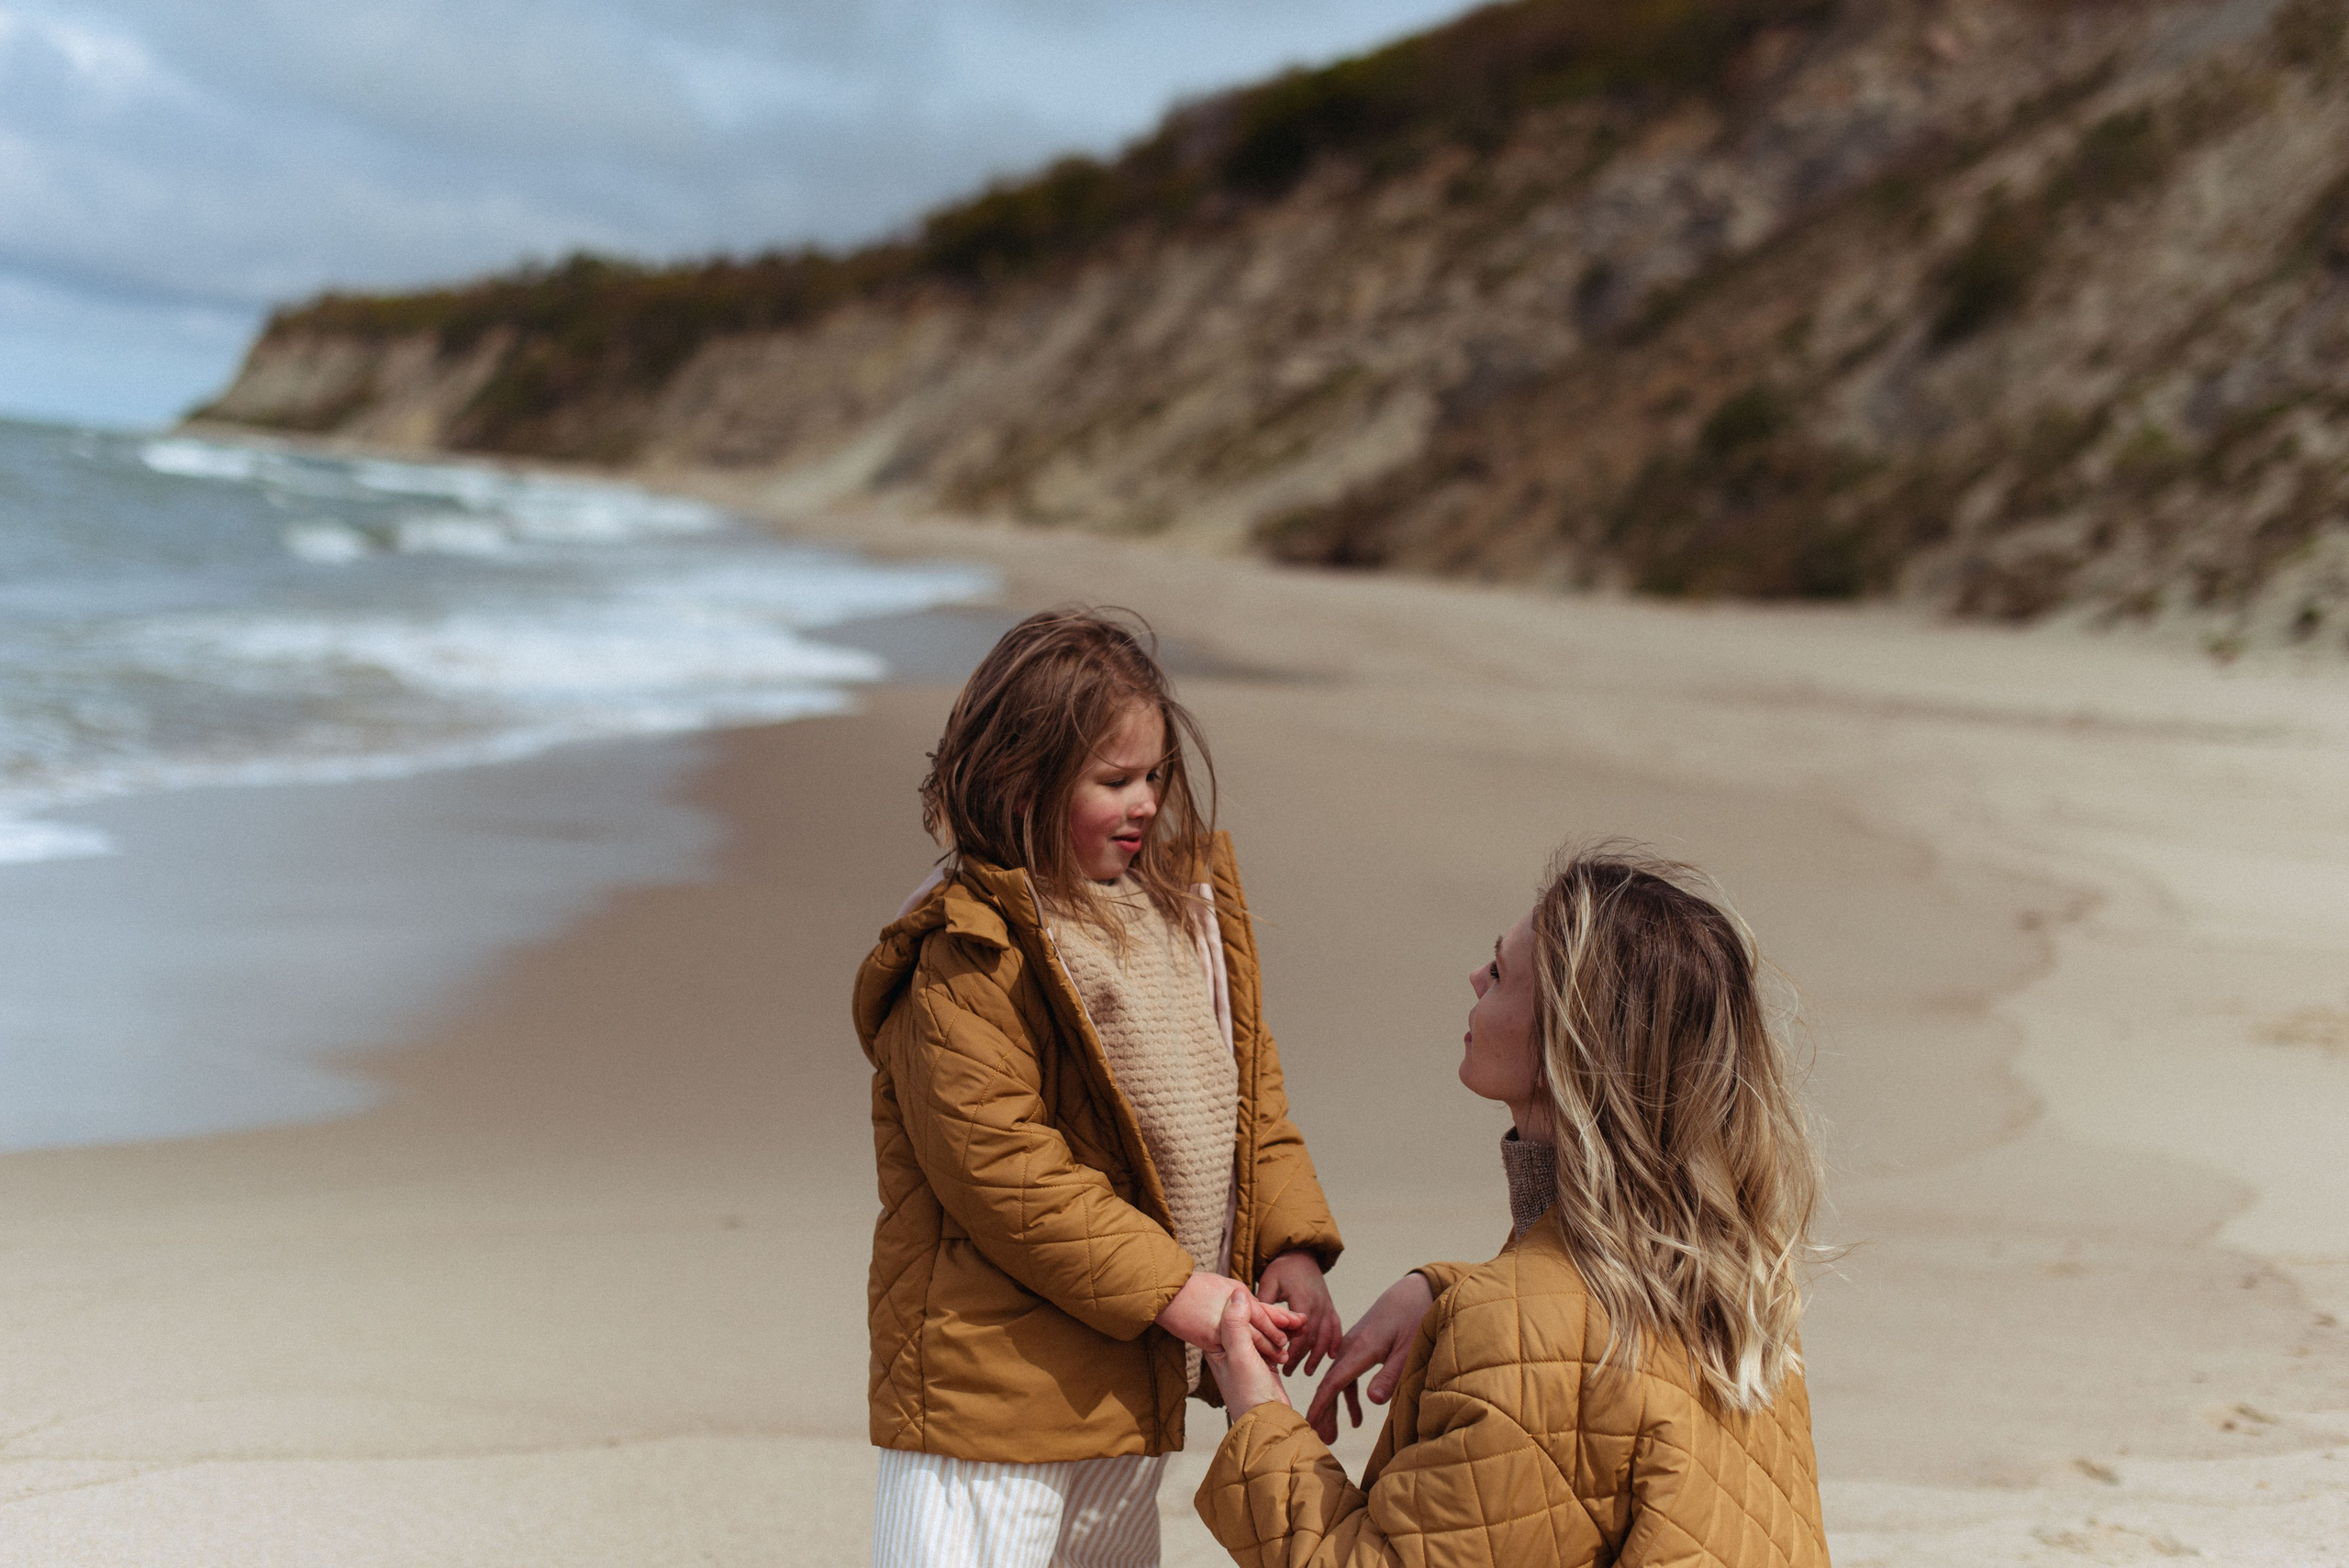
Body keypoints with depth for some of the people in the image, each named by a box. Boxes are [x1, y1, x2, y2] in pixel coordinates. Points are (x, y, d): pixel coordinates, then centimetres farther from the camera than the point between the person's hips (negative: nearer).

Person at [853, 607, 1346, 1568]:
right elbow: (997, 1162, -20)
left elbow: (1247, 1089, 14)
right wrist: (1168, 1287, -20)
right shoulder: (969, 955, -16)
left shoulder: (1187, 900, 10)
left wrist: (1291, 1245, 0)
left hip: (1134, 1384, 8)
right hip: (990, 1390, -8)